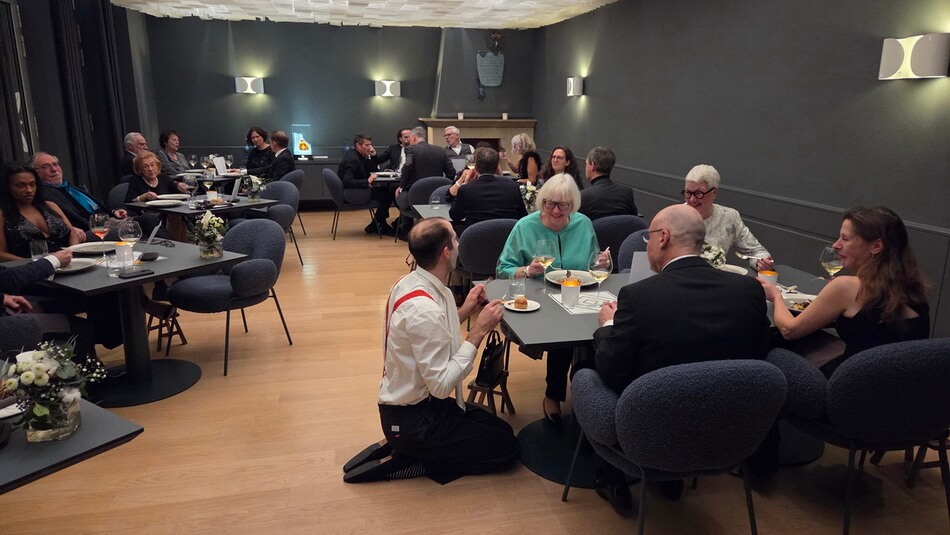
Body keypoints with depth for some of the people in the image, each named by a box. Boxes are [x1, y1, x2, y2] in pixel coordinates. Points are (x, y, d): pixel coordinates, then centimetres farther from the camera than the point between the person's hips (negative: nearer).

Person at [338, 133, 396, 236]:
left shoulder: (359, 156, 10)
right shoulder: (352, 159, -19)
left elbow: (373, 170, 15)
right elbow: (347, 182, -30)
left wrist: (373, 156, 0)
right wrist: (367, 181, -36)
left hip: (356, 189, 10)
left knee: (388, 190, 4)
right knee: (386, 195, -19)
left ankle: (381, 225, 9)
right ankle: (374, 226, -3)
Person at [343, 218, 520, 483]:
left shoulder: (410, 282, -1)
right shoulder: (424, 310, -30)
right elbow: (441, 385, -27)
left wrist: (464, 311, 4)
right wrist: (478, 331, -24)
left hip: (409, 400, 9)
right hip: (410, 420, -9)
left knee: (501, 429, 15)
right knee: (506, 448, -1)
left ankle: (397, 445, 13)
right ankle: (397, 464, 0)